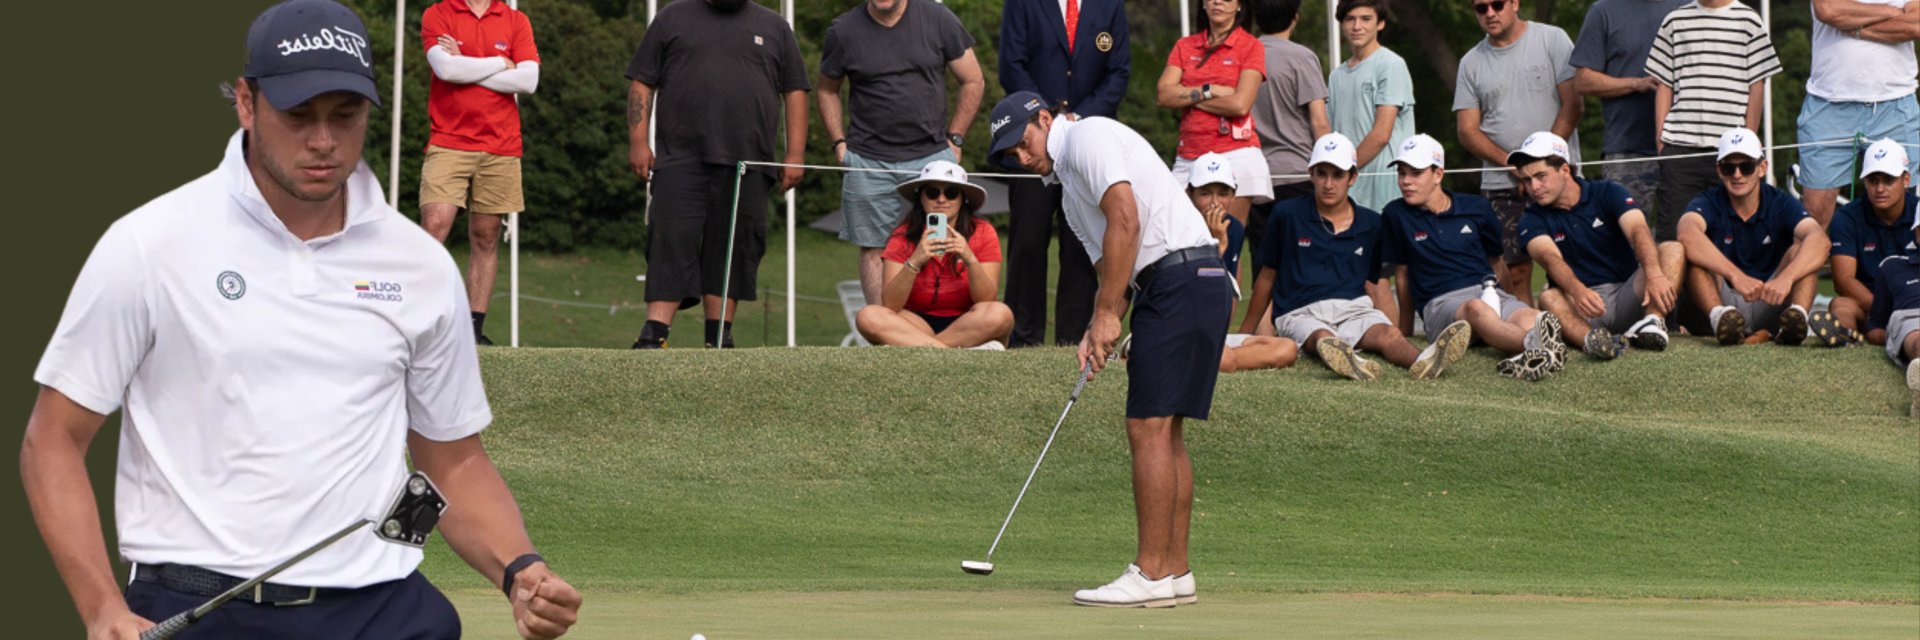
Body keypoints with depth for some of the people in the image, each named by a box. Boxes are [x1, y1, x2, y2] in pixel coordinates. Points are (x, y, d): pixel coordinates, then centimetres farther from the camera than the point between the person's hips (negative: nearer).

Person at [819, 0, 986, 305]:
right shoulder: (844, 31, 3)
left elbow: (973, 82, 9)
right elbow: (826, 90, 17)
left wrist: (954, 139, 5)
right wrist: (839, 142, 7)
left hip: (932, 156, 0)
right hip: (869, 162, 0)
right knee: (873, 249, 0)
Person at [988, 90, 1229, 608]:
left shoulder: (1088, 137, -5)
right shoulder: (1068, 184, 26)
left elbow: (1126, 221, -16)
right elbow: (1111, 268, 24)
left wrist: (1107, 315, -13)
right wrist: (1096, 333, 5)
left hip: (1182, 278, -11)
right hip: (1175, 288, 11)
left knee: (1149, 428, -11)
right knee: (1165, 433, 11)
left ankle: (1151, 574, -12)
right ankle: (1175, 570, 13)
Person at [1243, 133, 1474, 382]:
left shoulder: (1371, 224, 17)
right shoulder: (1287, 215, 10)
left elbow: (1376, 284, 19)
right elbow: (1268, 275, 18)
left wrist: (1397, 328, 5)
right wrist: (1249, 327, 22)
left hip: (1355, 307, 3)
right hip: (1300, 312, -3)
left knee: (1388, 334, -33)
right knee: (1322, 337, -40)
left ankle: (1423, 362, -66)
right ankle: (1347, 362, -76)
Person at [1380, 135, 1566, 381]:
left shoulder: (1476, 208, 16)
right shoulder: (1396, 215, 11)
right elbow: (1402, 272, 18)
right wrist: (1405, 330, 22)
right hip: (1440, 303, -4)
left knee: (1533, 320, -34)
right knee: (1476, 309, -42)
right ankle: (1535, 345, -71)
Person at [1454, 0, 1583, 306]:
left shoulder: (1552, 40, 3)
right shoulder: (1472, 62, 11)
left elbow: (1573, 104, -3)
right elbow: (1467, 131, 7)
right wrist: (1513, 164, -8)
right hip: (1501, 186, 2)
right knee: (1517, 271, -5)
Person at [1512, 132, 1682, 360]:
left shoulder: (1608, 193, 4)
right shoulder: (1533, 221, 4)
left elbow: (1638, 230, -15)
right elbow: (1551, 259, -18)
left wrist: (1654, 275, -38)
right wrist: (1578, 291, -41)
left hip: (1628, 297, 1)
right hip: (1583, 308, -1)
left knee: (1673, 252, -21)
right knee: (1550, 298, -32)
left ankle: (1653, 321, -45)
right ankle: (1591, 339, -62)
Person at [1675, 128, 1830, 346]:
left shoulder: (1781, 203, -2)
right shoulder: (1709, 204, -4)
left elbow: (1819, 241, -23)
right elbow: (1687, 234, -31)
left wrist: (1785, 278, -43)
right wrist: (1735, 275, -45)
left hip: (1770, 306, 1)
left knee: (1801, 249, -20)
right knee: (1693, 251, -24)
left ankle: (1797, 315, -47)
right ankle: (1719, 315, -50)